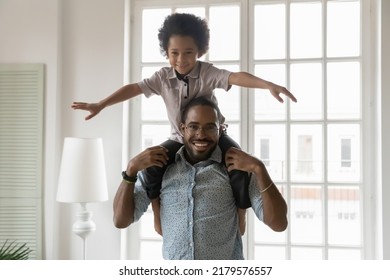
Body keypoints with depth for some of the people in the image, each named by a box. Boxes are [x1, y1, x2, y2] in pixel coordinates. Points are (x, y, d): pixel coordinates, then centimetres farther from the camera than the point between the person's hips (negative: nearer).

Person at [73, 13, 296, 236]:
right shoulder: (163, 78, -5)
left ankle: (241, 212, -1)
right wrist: (100, 105, -9)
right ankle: (158, 209, -1)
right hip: (180, 140, 2)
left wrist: (268, 85, -49)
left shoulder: (208, 73, -17)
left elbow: (236, 77, -33)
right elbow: (134, 88, -4)